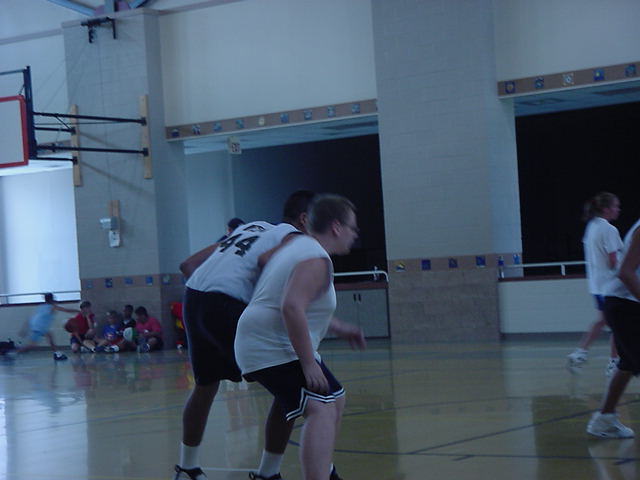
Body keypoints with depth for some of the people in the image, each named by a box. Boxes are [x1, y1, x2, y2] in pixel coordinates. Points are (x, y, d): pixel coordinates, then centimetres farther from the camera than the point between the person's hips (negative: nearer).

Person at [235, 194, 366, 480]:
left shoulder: (300, 246, 17)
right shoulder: (316, 259, -16)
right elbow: (291, 308, -30)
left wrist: (339, 329, 28)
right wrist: (308, 362, -26)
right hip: (273, 348, -11)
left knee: (335, 399, 23)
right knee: (321, 409, -25)